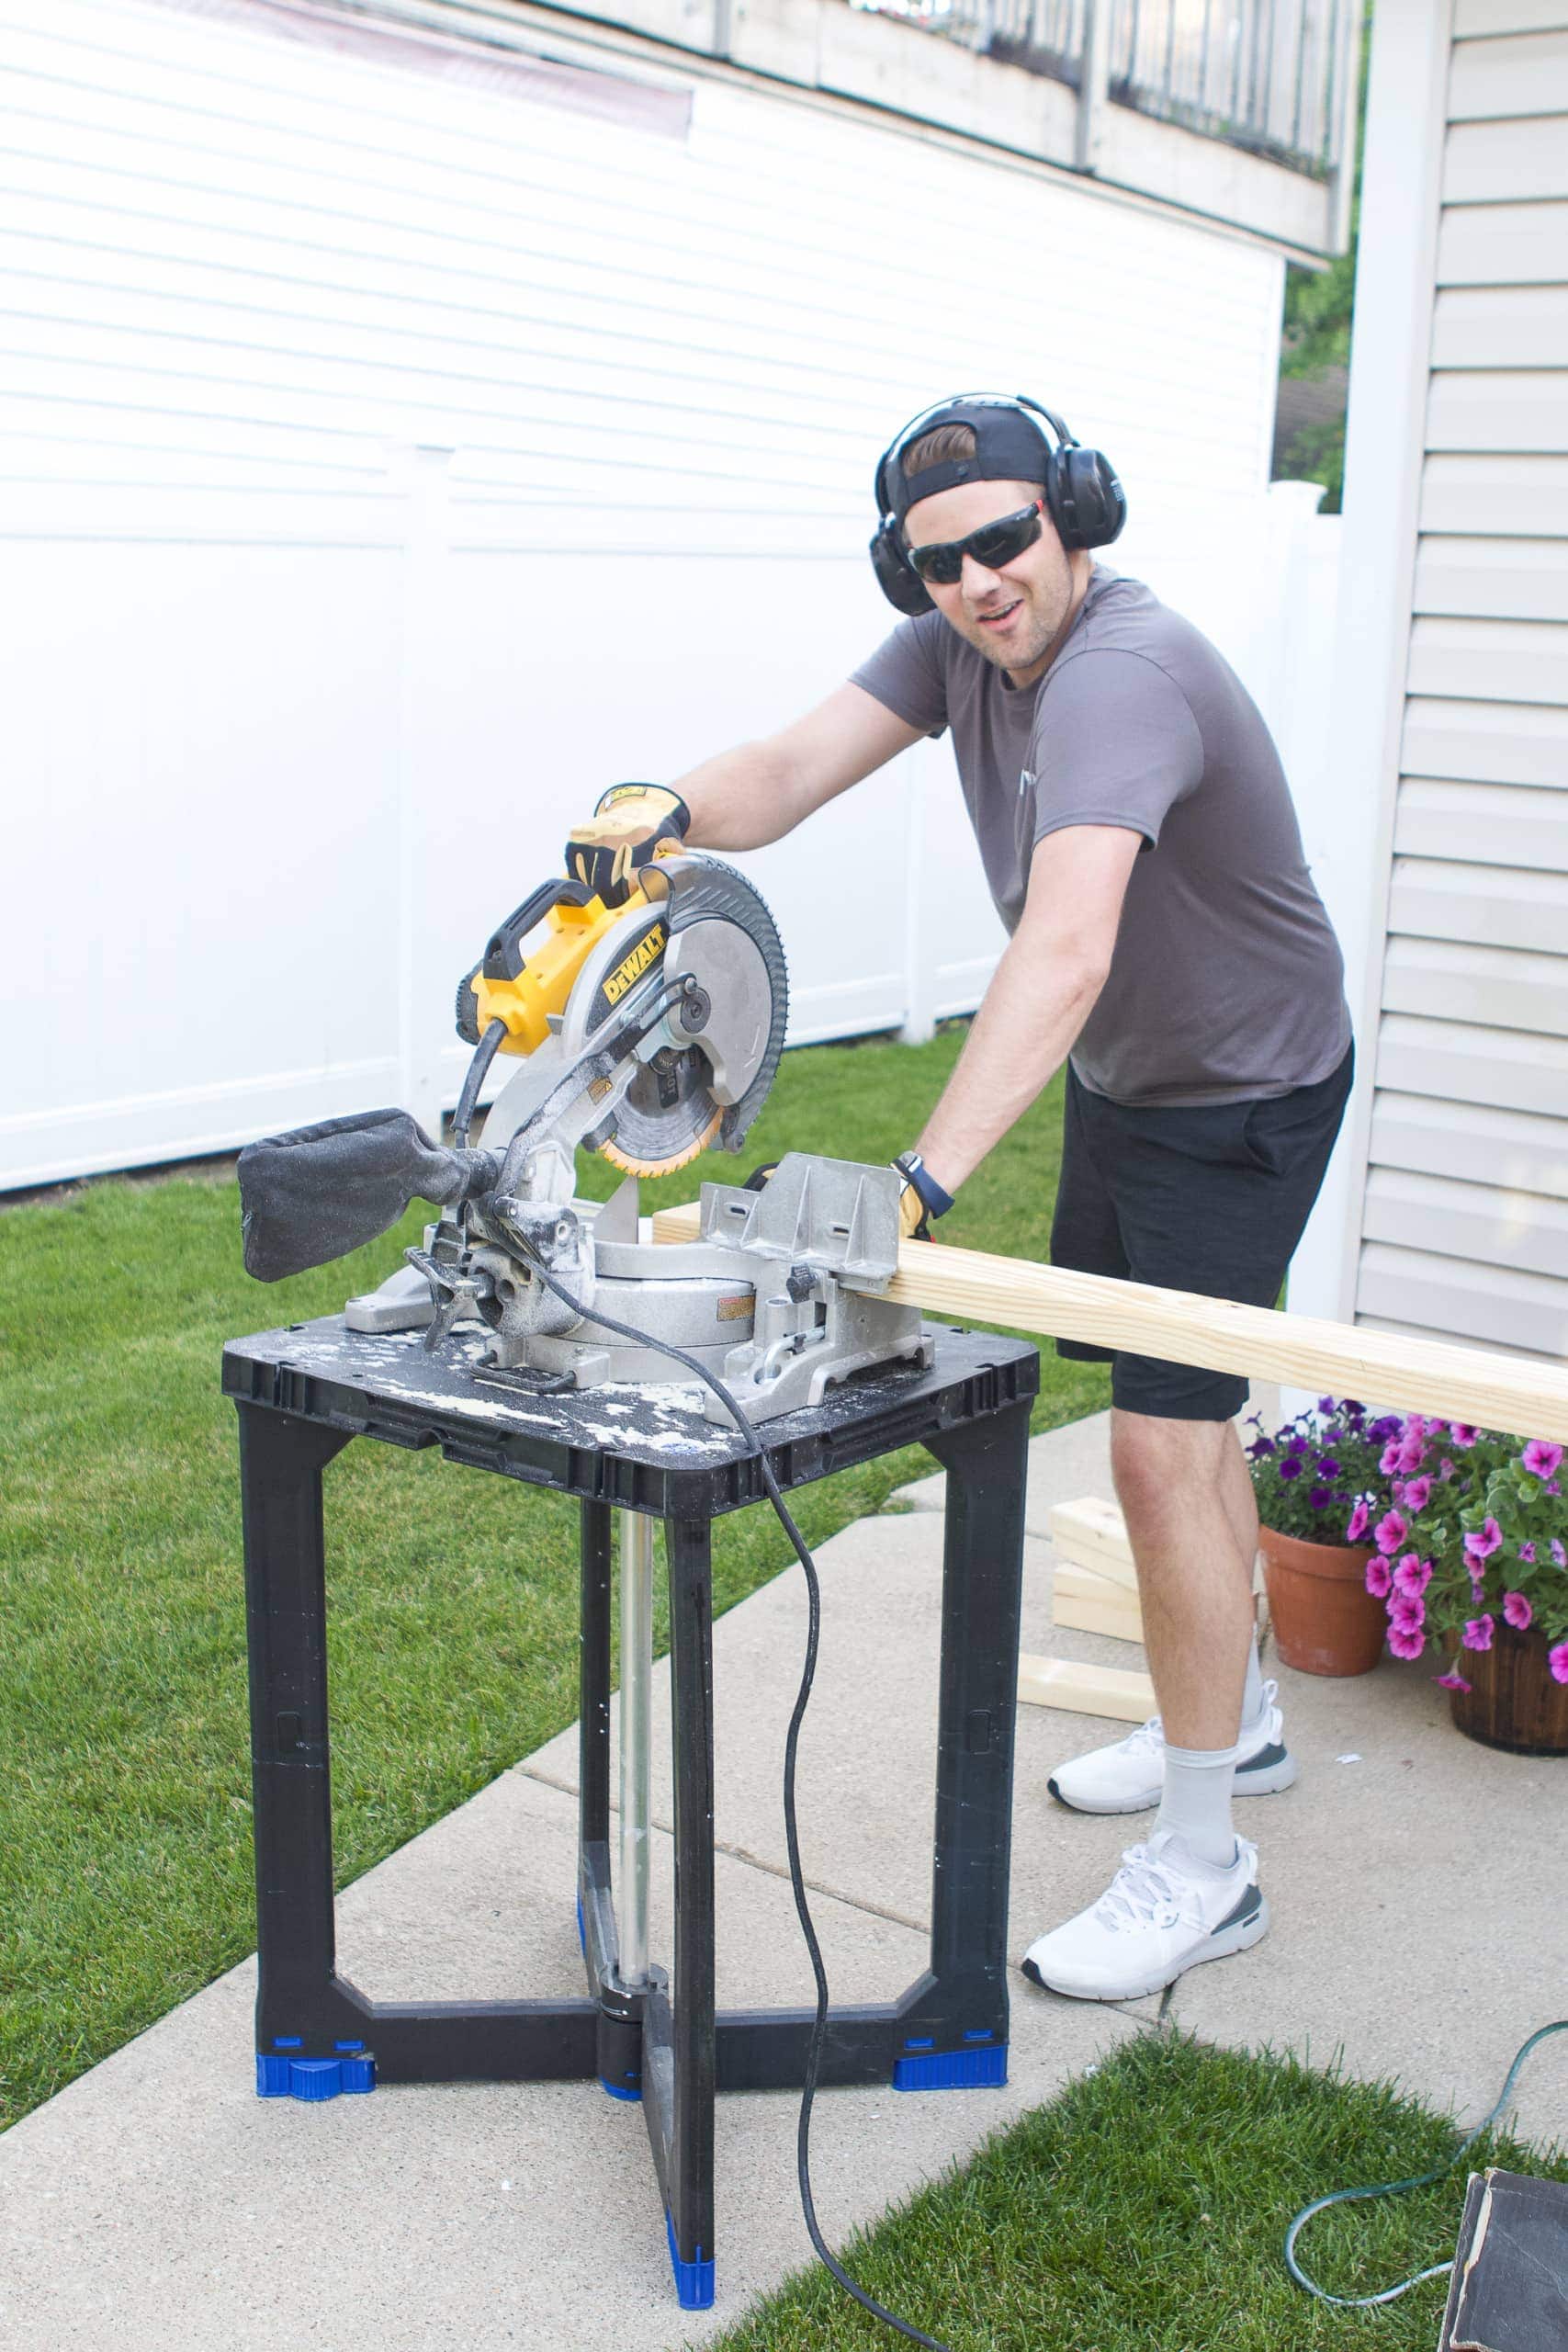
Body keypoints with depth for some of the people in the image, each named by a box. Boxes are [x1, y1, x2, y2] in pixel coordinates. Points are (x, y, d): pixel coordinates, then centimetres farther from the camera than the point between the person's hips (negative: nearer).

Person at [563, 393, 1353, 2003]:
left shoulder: (1122, 675, -34)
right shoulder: (962, 639, -5)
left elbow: (1064, 953, -48)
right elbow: (792, 771, -15)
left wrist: (923, 1180, -56)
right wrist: (674, 810, -38)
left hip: (1242, 1100, -9)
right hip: (1121, 1080, 9)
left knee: (1161, 1445, -12)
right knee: (1176, 1408, 20)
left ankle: (1200, 1868, 1)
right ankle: (1232, 1721, 41)